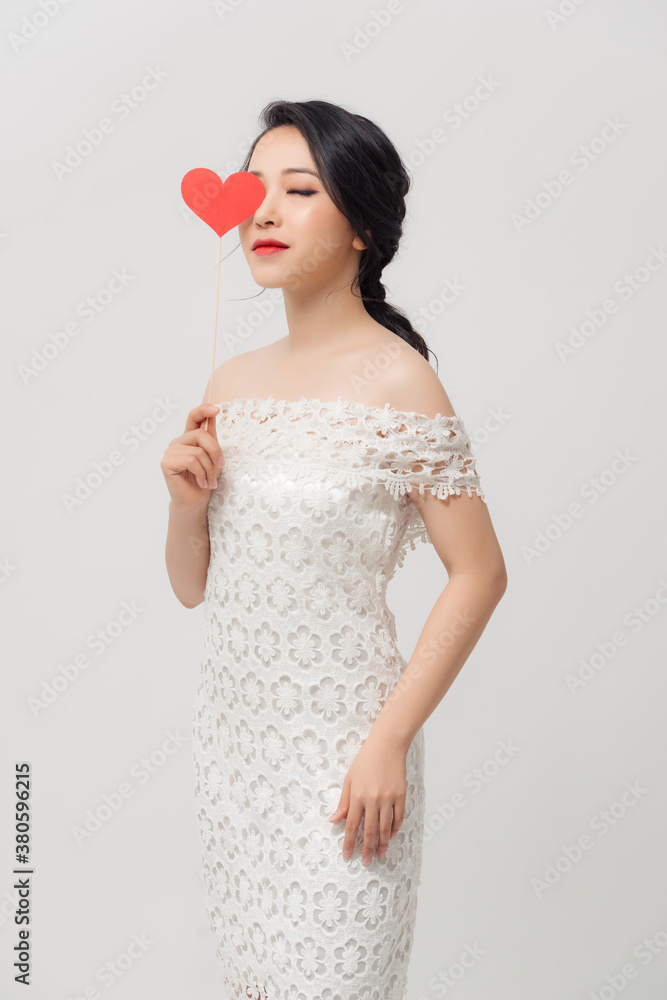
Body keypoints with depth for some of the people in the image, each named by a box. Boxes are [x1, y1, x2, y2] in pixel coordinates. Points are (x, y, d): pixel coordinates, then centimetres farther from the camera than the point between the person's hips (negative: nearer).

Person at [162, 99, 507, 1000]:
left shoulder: (396, 380, -14)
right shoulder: (232, 382, 3)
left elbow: (480, 575, -13)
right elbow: (194, 587, 9)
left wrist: (390, 740, -16)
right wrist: (186, 501, -10)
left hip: (338, 744, -5)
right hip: (230, 726, 6)